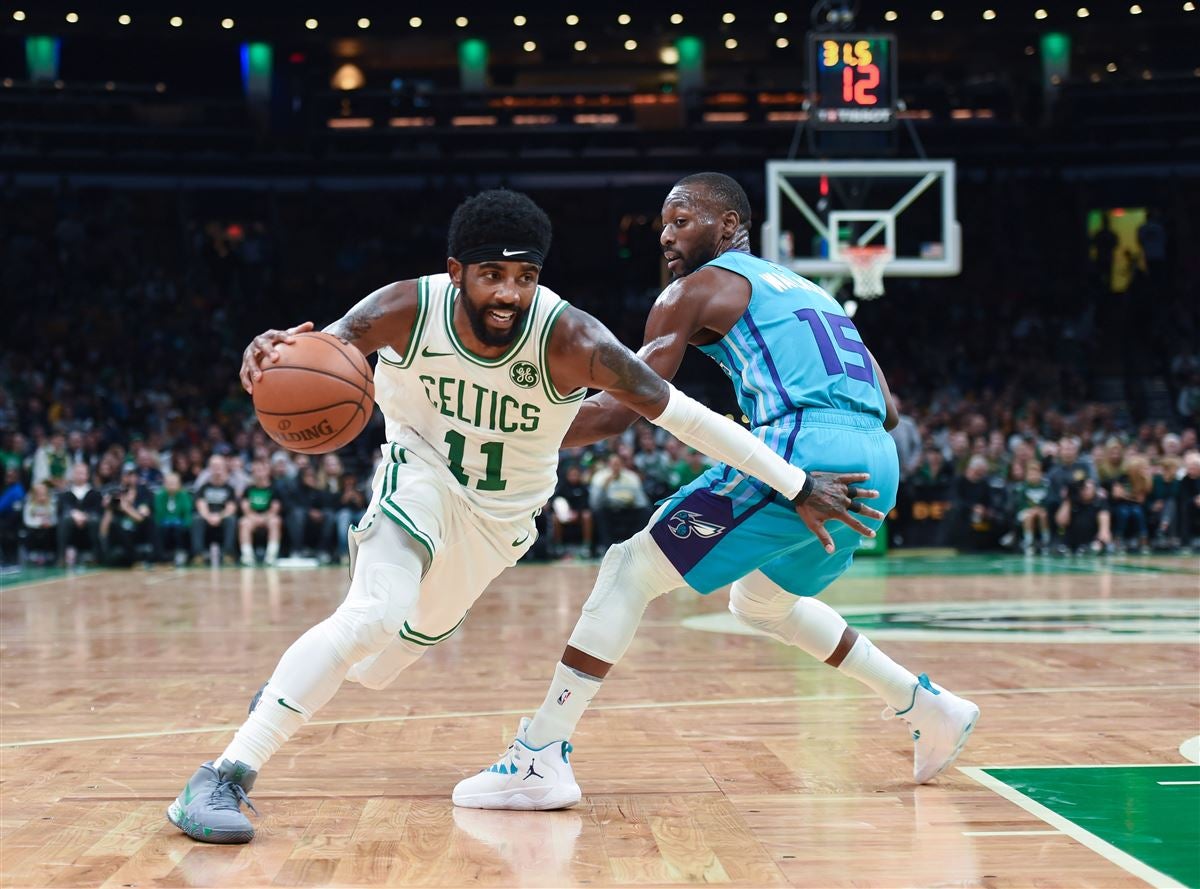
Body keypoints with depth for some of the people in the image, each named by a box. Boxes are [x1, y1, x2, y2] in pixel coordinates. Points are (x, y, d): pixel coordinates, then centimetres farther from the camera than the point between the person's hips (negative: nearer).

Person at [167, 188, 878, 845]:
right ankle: (223, 779, -25)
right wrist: (269, 354, -50)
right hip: (421, 472, -2)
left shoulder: (569, 340, -31)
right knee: (377, 614, -28)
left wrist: (798, 487, -27)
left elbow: (685, 415, -28)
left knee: (411, 640, 15)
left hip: (500, 513, 2)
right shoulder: (407, 310, -26)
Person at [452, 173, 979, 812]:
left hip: (804, 449, -8)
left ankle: (539, 758, -9)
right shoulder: (805, 290, 31)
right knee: (759, 601, 31)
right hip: (878, 466, 8)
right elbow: (885, 410, 28)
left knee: (630, 568, -1)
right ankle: (928, 707, 30)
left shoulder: (698, 288, 9)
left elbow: (616, 412, 0)